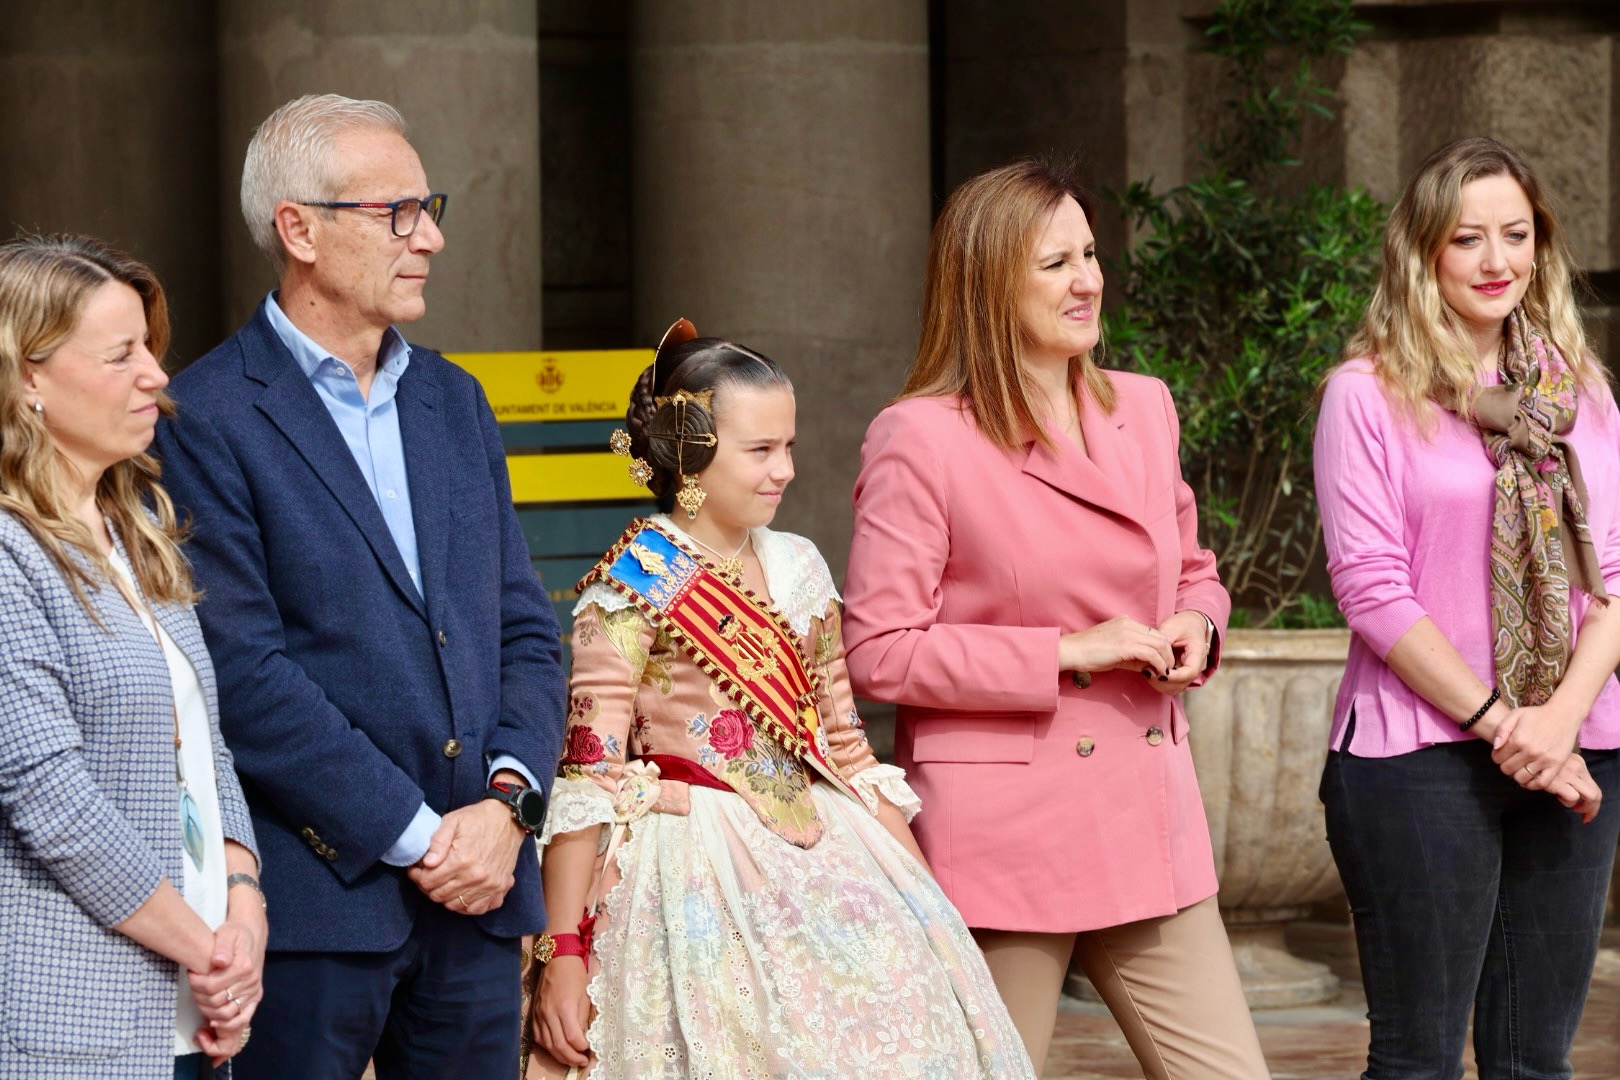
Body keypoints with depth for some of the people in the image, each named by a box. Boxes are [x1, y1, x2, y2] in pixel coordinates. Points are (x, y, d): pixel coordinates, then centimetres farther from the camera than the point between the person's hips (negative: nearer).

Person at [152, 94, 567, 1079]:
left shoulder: (453, 400, 15)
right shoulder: (206, 419, -7)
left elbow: (527, 631, 14)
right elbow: (245, 673, -14)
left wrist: (508, 801, -4)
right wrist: (418, 835, -13)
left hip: (477, 886, 6)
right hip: (315, 898, -6)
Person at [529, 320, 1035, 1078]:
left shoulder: (798, 569, 10)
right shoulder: (633, 588, -8)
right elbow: (587, 775, -12)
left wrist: (916, 887, 13)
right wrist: (563, 953, -16)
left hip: (819, 858, 6)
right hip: (698, 870, -6)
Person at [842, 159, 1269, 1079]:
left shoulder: (1144, 410, 9)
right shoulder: (921, 440, -9)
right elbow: (879, 652, -11)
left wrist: (1196, 627, 0)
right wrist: (1068, 652, -15)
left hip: (1148, 819, 6)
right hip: (1001, 829, -6)